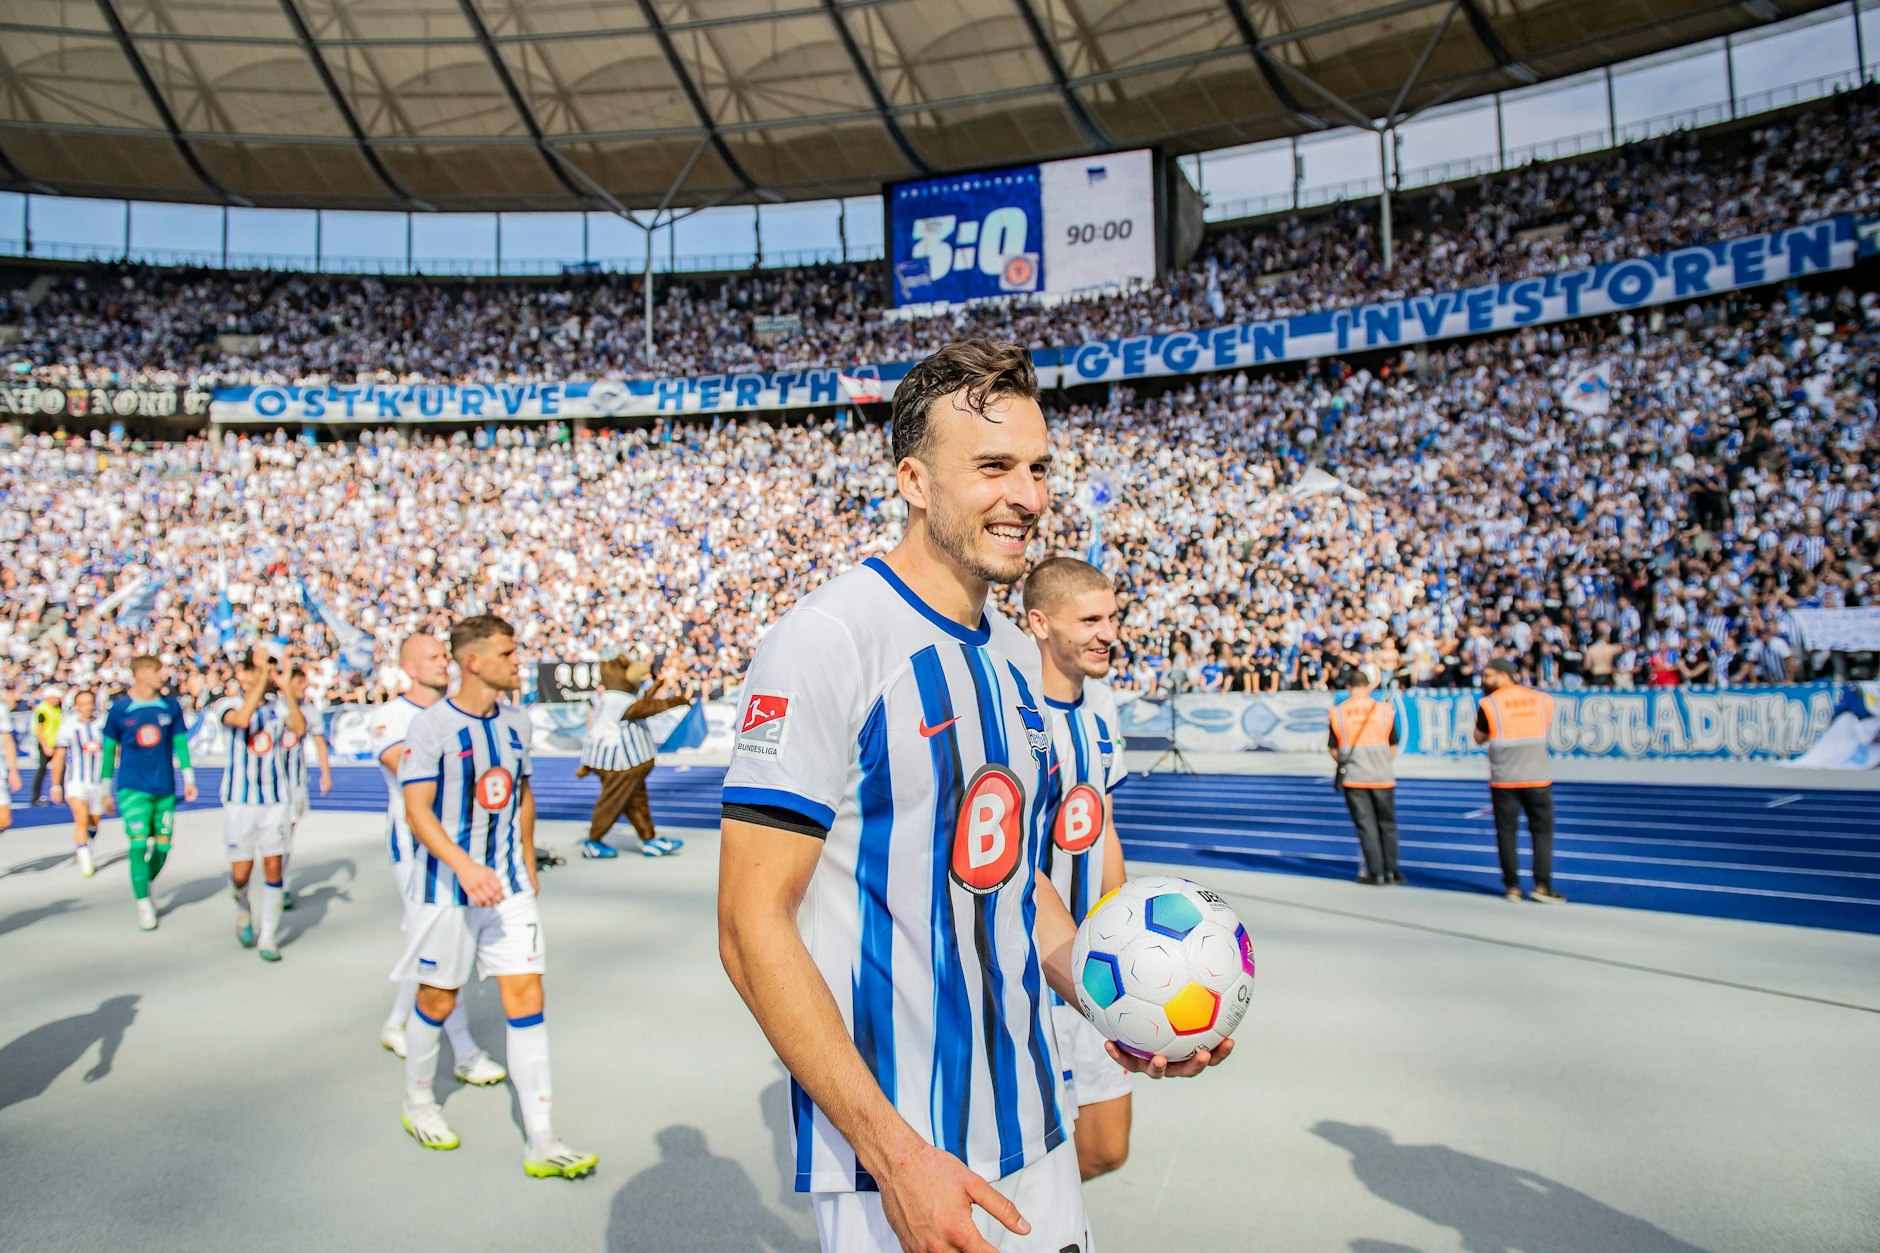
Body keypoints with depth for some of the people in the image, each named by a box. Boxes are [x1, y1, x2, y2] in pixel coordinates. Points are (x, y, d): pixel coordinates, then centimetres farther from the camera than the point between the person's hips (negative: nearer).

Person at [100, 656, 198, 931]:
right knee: (139, 843, -10)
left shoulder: (171, 706, 3)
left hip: (165, 788, 3)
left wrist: (188, 778, 1)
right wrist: (107, 790, 7)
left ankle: (146, 885, 33)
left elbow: (180, 742, 8)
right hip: (132, 787, -3)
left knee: (162, 846, 7)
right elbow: (109, 750, 5)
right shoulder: (119, 708, -2)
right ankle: (143, 903, 1)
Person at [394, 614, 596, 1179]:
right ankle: (417, 1101, 40)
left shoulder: (515, 722, 5)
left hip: (508, 885, 4)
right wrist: (467, 867, -29)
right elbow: (417, 811, -17)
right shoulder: (430, 725, -13)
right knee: (438, 1000, 11)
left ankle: (541, 1144, 2)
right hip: (447, 887, -4)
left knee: (526, 996, -2)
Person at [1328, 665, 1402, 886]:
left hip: (1353, 777, -1)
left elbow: (1333, 748, 0)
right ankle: (1391, 870, 18)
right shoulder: (1384, 709, -1)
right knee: (1387, 823, 13)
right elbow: (1393, 745, 4)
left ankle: (1375, 871, 5)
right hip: (1382, 776, 1)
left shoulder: (1337, 712, -3)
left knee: (1365, 824, 5)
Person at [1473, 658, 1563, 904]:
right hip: (1537, 778, 2)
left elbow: (1479, 738, 5)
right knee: (1542, 830, 7)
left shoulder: (1488, 704, -5)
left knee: (1507, 832, 5)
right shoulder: (1543, 699, 4)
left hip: (1503, 780, -1)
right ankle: (1542, 885, 1)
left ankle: (1512, 887, 6)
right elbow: (1543, 730, 17)